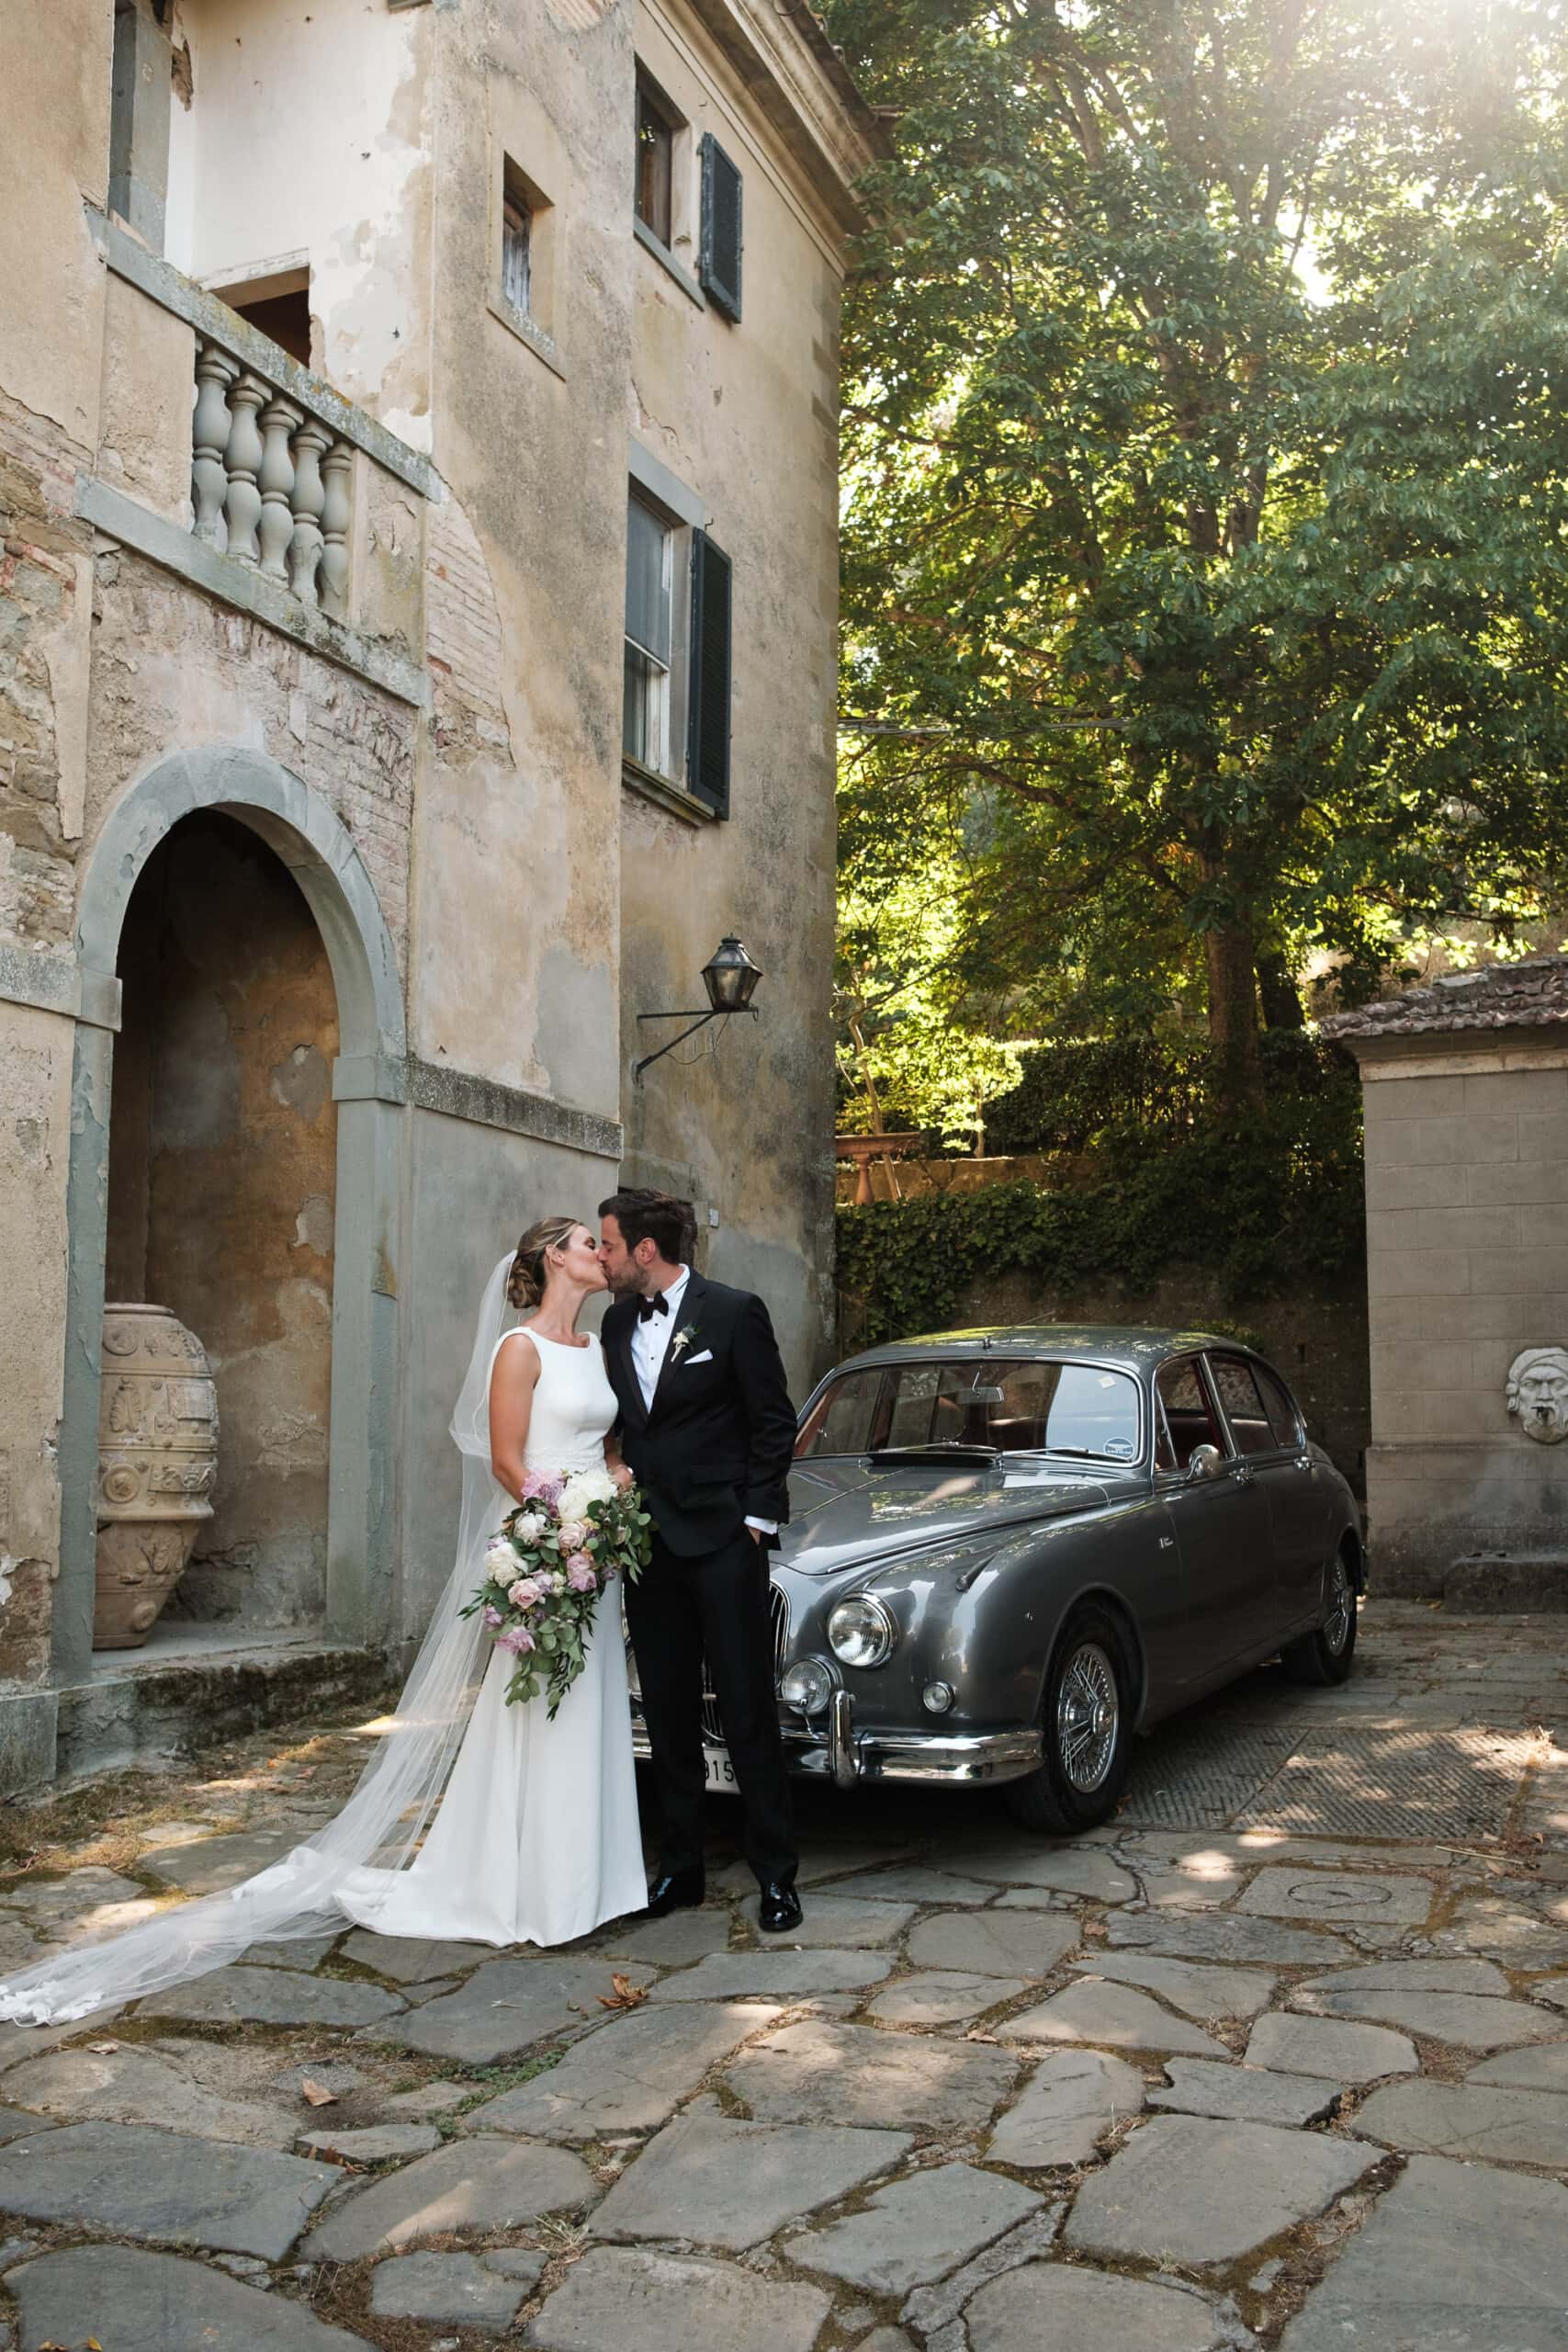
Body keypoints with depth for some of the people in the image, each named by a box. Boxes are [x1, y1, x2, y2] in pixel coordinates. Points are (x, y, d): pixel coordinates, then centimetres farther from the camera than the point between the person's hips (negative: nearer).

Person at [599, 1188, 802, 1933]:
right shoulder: (617, 1323, 11)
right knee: (668, 1716, 11)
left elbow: (774, 1423, -6)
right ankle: (680, 1866, 22)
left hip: (722, 1539, -6)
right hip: (646, 1543, 6)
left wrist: (756, 1518, -9)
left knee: (748, 1711, -1)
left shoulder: (733, 1312, -7)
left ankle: (775, 1873, 8)